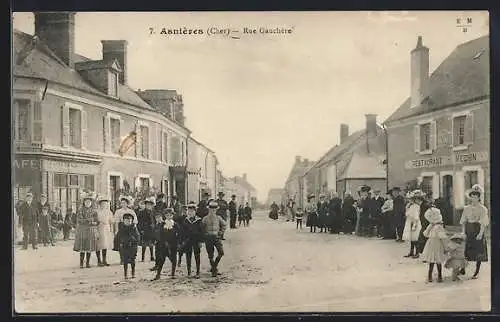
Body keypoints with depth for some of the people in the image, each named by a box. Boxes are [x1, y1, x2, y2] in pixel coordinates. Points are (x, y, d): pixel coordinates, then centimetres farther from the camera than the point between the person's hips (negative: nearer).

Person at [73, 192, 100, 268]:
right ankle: (81, 263, 2)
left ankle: (88, 263, 9)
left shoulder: (94, 211, 9)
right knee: (82, 249, -4)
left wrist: (92, 223, -15)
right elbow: (79, 220, -7)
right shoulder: (80, 210, 5)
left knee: (89, 248, 1)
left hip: (91, 231, 2)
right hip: (82, 231, -2)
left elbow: (97, 222, 5)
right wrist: (90, 221, -14)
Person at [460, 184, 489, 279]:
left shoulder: (483, 209, -4)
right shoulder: (467, 208, 8)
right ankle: (463, 269, 17)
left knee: (478, 252, 2)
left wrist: (481, 233, -19)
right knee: (465, 250, 3)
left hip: (478, 231, -3)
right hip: (468, 231, 3)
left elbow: (483, 223, -10)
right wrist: (463, 232, -2)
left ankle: (476, 272, 12)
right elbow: (463, 222, 8)